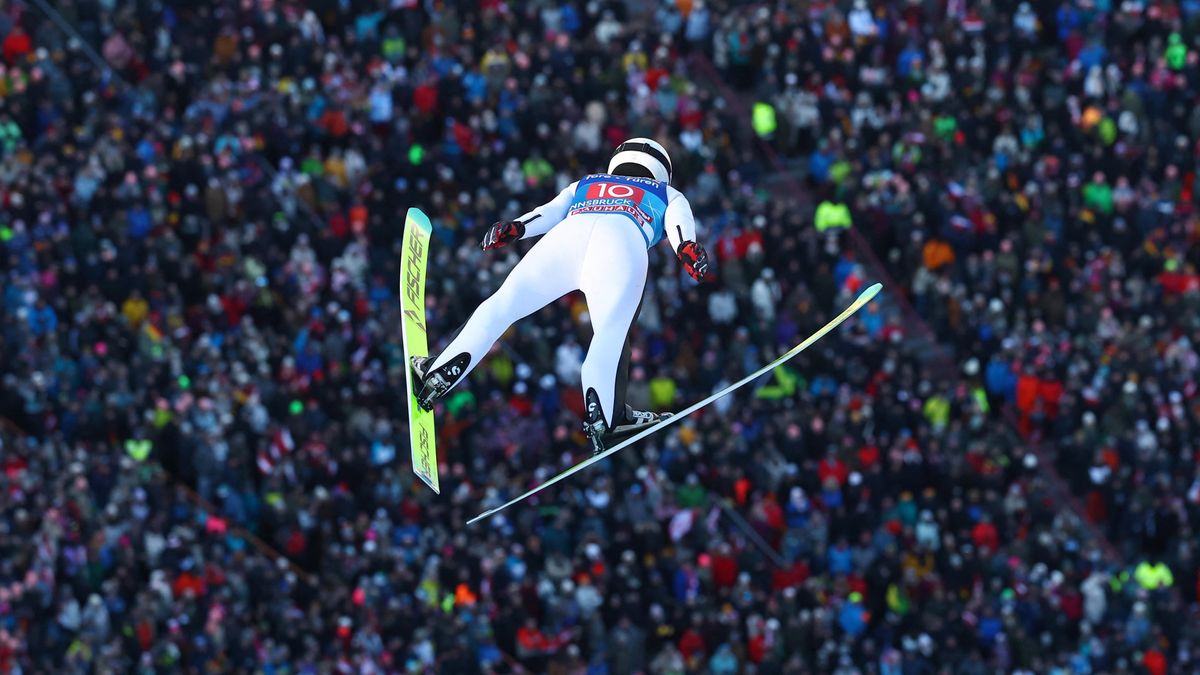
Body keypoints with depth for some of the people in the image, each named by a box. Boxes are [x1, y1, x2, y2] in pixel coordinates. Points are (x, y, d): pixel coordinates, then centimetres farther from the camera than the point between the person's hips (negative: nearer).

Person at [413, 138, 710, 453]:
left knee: (503, 304, 3)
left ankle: (437, 376, -9)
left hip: (567, 234, 2)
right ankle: (604, 416, -29)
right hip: (625, 241, -2)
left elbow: (550, 211, 25)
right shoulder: (668, 195, 38)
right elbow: (678, 219, 15)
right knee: (611, 333, -9)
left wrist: (514, 228, 11)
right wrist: (687, 246, -3)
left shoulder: (584, 185, 43)